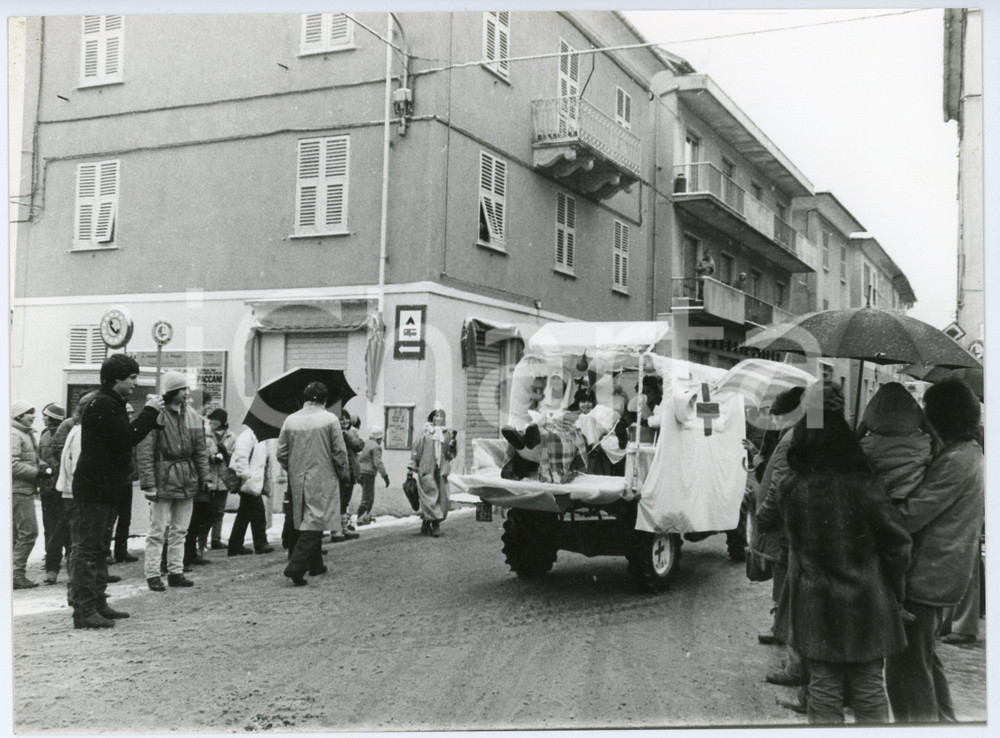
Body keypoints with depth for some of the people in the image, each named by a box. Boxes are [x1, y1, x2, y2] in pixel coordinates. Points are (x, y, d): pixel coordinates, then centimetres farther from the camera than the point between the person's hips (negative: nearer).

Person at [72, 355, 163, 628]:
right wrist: (150, 412, -16)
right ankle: (85, 611, -5)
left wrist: (151, 413, 5)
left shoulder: (111, 403, 19)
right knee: (86, 547, -7)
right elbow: (128, 437, -25)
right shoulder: (102, 405, -16)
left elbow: (127, 434, 15)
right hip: (94, 489, -11)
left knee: (97, 548, 15)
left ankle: (98, 604, 24)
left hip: (103, 488, 11)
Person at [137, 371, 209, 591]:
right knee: (157, 530, 1)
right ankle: (153, 574, 8)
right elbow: (145, 454, -12)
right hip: (163, 479, -6)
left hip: (187, 481, 6)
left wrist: (204, 478, 7)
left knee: (180, 530, 12)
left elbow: (200, 451, 13)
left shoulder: (193, 417, 8)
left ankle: (175, 571, 21)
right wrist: (149, 484, -15)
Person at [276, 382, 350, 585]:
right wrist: (344, 476, 7)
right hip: (323, 480, -5)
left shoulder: (290, 420, 3)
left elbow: (281, 454, 5)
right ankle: (296, 566, -17)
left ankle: (315, 565, 28)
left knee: (305, 521, 17)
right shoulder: (330, 419, -8)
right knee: (315, 522, -5)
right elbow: (339, 453, -7)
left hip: (297, 480, 5)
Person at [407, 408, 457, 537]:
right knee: (430, 495, -12)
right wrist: (411, 469, 4)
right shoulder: (425, 433, 2)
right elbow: (416, 451, 6)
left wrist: (453, 446, -10)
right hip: (426, 470, -4)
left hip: (441, 471, 4)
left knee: (443, 498, 1)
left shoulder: (448, 434, 11)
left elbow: (452, 454, 11)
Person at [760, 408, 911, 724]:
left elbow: (766, 519, 11)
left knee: (824, 689, 13)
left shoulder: (791, 487, -9)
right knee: (869, 690, 13)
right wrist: (893, 590, 3)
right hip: (864, 604, -2)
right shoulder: (863, 486, -16)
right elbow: (898, 542, -10)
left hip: (814, 606, 2)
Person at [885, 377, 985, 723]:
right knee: (926, 658, 24)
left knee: (907, 668, -3)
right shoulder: (971, 453, 11)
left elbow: (910, 515, -24)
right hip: (943, 576, 11)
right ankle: (942, 722, 36)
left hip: (927, 578, -11)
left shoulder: (955, 461, -21)